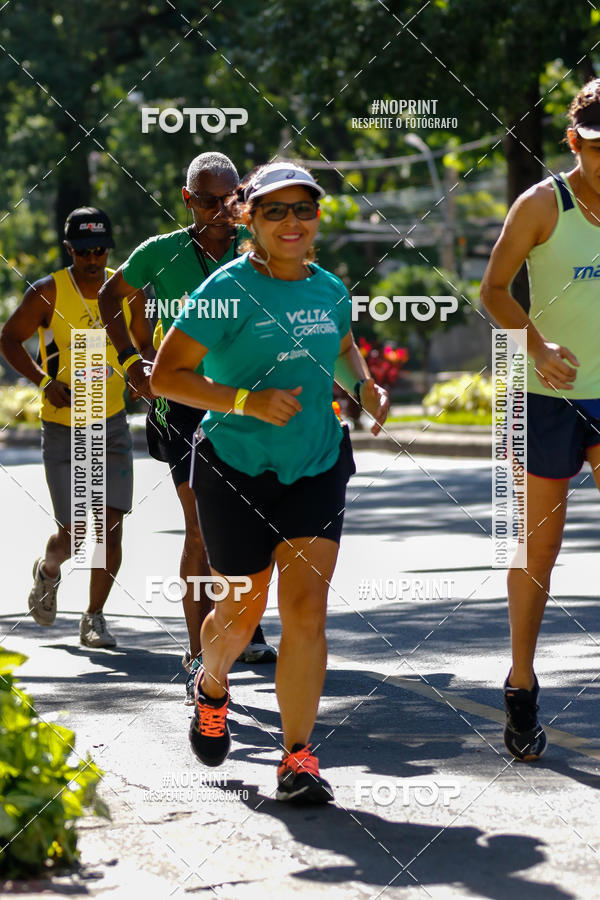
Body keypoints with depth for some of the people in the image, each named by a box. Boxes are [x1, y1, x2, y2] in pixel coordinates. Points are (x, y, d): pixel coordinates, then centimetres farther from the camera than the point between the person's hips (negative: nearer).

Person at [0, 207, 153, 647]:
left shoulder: (128, 292, -1)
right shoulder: (48, 294, -11)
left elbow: (143, 345, 13)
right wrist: (45, 380, -17)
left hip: (112, 425, 3)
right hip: (62, 427, -3)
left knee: (111, 524, -7)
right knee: (75, 534, -3)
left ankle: (95, 618, 8)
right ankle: (48, 569, 33)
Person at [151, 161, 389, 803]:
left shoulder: (329, 290, 6)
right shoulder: (228, 290, -11)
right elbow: (165, 374, -13)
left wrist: (364, 387, 7)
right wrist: (247, 401, -23)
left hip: (316, 468, 3)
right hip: (236, 468, -3)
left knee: (307, 609, -9)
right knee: (242, 609, 10)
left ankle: (297, 758, -6)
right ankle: (211, 688, 44)